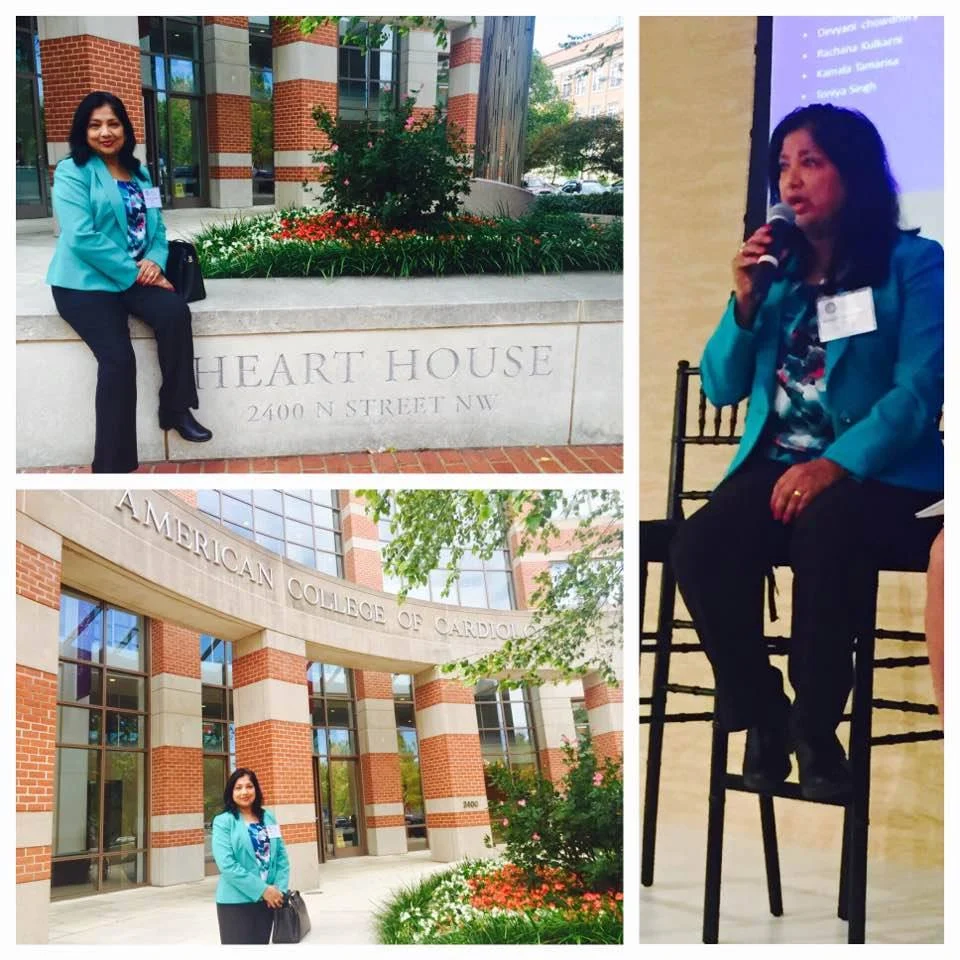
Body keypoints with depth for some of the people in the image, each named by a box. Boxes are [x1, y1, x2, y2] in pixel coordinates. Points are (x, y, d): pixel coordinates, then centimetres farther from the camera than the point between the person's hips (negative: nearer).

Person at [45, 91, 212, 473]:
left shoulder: (139, 173, 16)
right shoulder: (72, 171, -4)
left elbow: (156, 227, 14)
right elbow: (80, 237, -16)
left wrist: (155, 261, -10)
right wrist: (134, 273, -18)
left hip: (135, 277, 5)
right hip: (85, 280, -5)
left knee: (175, 311, -26)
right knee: (118, 357, -25)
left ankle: (176, 409, -8)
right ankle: (112, 463, -16)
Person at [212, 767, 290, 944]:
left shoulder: (268, 818, 9)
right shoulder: (223, 822, -6)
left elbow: (281, 857, 8)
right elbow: (227, 864, -16)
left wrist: (279, 889, -8)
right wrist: (262, 889, -18)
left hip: (266, 900, 5)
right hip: (236, 902, -4)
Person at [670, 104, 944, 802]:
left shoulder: (914, 264, 2)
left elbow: (919, 391, -11)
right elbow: (721, 388, 14)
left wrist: (837, 464, -25)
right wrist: (744, 303, -2)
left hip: (877, 472, -4)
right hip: (776, 461, 4)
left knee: (822, 535, -38)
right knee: (697, 549, -26)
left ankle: (815, 727, -15)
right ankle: (762, 715, -4)